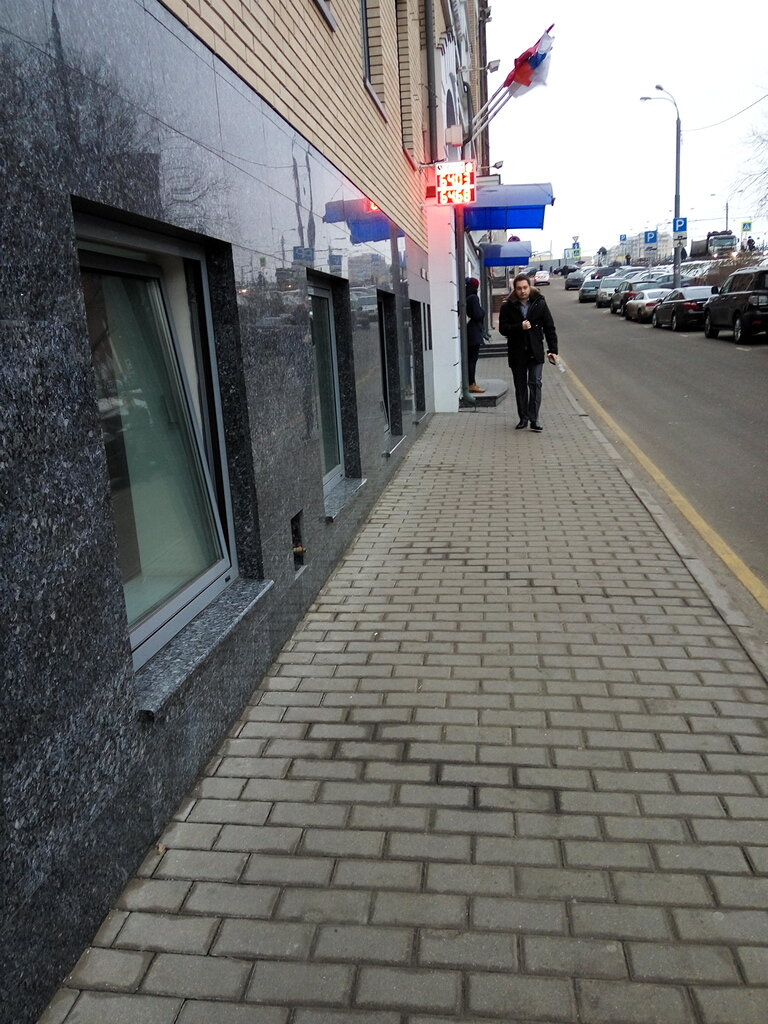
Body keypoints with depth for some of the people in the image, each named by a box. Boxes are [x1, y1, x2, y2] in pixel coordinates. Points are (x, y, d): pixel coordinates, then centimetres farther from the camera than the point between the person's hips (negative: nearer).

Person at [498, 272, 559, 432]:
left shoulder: (540, 303, 0)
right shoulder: (508, 306, -2)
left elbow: (549, 328, 2)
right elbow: (503, 328, -4)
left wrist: (553, 350, -3)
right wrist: (520, 327, -20)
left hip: (535, 352, -1)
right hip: (516, 353, 1)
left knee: (535, 384, -6)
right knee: (520, 386, 9)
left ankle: (534, 418, -3)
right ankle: (523, 418, 19)